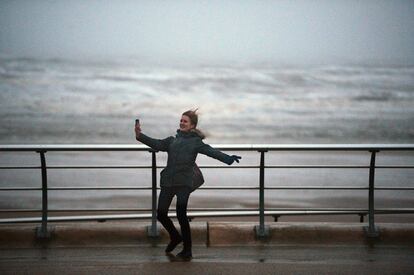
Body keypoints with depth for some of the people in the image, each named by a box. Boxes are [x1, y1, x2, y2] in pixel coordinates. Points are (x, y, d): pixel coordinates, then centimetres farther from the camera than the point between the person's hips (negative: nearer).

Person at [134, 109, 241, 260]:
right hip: (168, 182, 5)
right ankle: (175, 237, 32)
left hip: (183, 183, -5)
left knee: (181, 215, -12)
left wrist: (228, 158, -22)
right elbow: (157, 144, 9)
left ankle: (187, 250, 0)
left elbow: (211, 151, -7)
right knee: (161, 214, 4)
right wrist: (140, 136, -3)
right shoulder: (172, 140, 18)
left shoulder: (196, 141, 4)